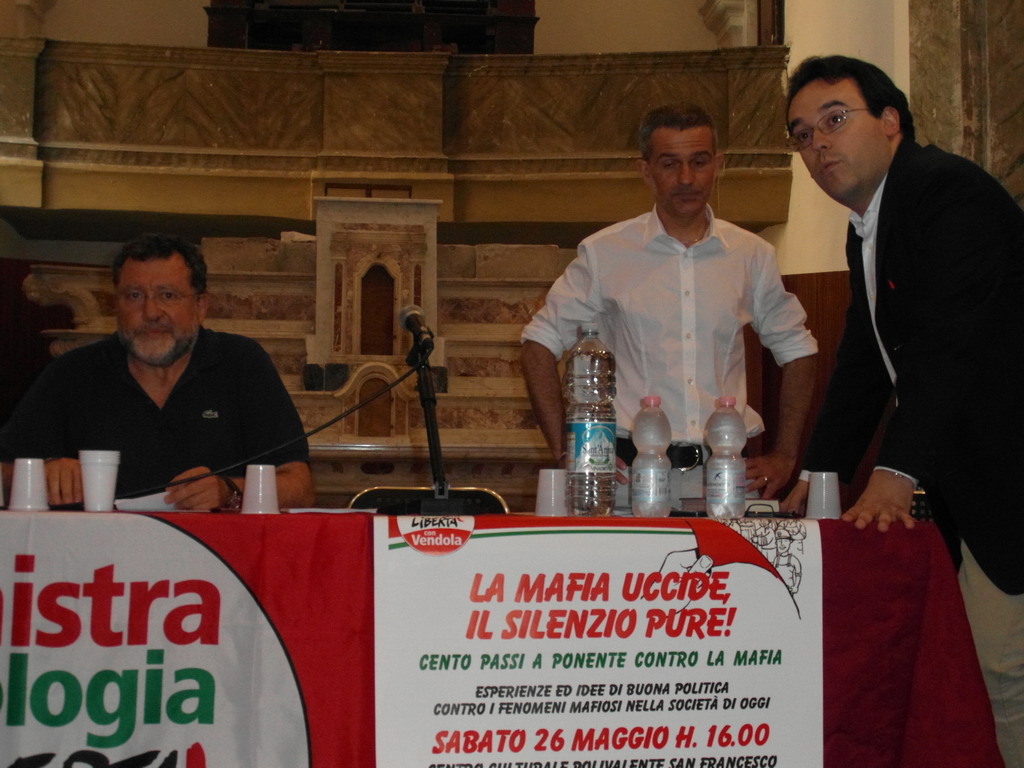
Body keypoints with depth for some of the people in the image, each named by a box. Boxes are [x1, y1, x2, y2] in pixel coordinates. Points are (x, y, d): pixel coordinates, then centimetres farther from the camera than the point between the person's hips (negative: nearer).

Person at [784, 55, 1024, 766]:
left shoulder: (952, 192, -15)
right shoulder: (868, 228, 17)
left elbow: (948, 345, -25)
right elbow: (864, 361, 21)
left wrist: (896, 474, -32)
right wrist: (819, 473, 14)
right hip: (961, 480, 10)